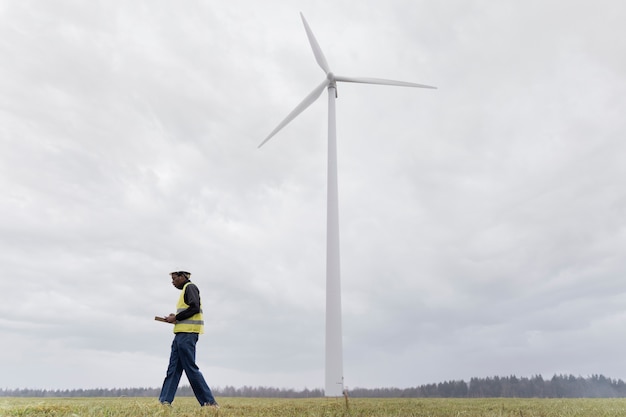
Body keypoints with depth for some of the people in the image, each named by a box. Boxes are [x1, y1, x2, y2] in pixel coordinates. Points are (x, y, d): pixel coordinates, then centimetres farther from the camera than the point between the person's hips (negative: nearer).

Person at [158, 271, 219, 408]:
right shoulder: (185, 290, 24)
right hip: (181, 334, 10)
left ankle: (209, 402, -5)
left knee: (190, 368, -9)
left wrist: (176, 317, -10)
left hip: (187, 334, -10)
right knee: (173, 368, 8)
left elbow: (195, 308, -18)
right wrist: (175, 318, 10)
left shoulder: (190, 287, -5)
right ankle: (165, 401, 11)